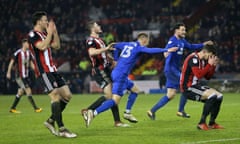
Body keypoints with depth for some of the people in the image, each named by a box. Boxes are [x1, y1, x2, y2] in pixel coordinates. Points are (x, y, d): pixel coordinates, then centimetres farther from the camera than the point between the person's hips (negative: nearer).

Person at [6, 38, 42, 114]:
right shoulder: (18, 53, -12)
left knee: (20, 93, 10)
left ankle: (12, 108, 20)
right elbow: (11, 62, -5)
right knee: (28, 91, -12)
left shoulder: (29, 53, 7)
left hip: (26, 76, 7)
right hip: (19, 76, -7)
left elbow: (31, 63, 17)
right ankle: (36, 108, -11)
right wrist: (8, 72, -6)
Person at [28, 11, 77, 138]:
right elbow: (42, 46, -24)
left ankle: (51, 121, 14)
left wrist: (54, 31, 12)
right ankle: (61, 129, -16)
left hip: (52, 69, 9)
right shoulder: (33, 35, -8)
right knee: (55, 96, -16)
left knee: (67, 95, 4)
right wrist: (50, 33, -15)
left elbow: (56, 46, 21)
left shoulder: (44, 34, 19)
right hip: (43, 71, -9)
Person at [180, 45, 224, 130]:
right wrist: (209, 64, -21)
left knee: (219, 96, 1)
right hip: (188, 88, -9)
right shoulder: (193, 59, -18)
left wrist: (213, 66, 1)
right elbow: (199, 75, -28)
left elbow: (208, 77, 16)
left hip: (196, 85, 10)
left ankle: (212, 123, 9)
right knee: (212, 96, -25)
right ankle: (201, 123, -18)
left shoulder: (204, 60, 11)